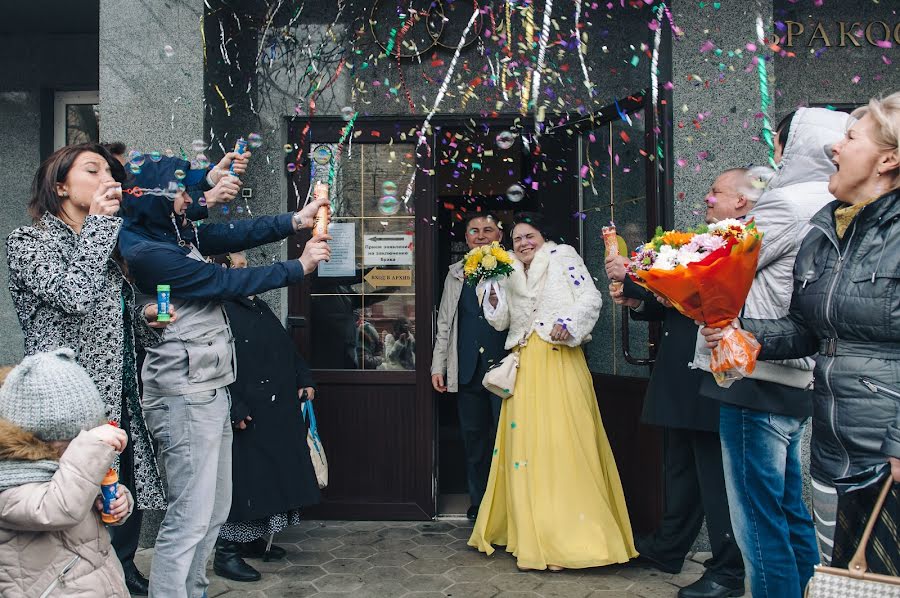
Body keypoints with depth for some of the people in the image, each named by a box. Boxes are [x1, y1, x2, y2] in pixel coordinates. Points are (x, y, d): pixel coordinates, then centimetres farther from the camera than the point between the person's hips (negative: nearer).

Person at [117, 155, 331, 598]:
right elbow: (226, 282, -15)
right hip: (185, 398, -10)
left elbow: (234, 235, 7)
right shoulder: (147, 253, -17)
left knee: (214, 510, 18)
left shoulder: (177, 236, 11)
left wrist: (296, 221, -5)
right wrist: (299, 267, -7)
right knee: (190, 517, -6)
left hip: (209, 390, 10)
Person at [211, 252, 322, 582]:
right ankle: (226, 552, 9)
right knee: (244, 480, -3)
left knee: (273, 475, 15)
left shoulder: (260, 306, 15)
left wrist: (304, 380, 11)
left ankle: (254, 540, 29)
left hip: (280, 412, 9)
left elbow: (288, 347, 20)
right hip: (248, 416, -9)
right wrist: (235, 409, -24)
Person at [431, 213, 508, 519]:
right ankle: (479, 506, 22)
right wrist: (438, 365, 12)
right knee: (473, 439, 10)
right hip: (468, 370, 4)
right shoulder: (456, 274, 15)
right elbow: (445, 322, 16)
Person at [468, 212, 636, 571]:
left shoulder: (562, 257, 6)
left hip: (560, 361, -4)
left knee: (563, 440, -7)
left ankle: (571, 537, -1)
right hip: (524, 366, 5)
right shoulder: (510, 275, 19)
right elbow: (500, 322, 15)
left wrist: (570, 322, -18)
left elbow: (591, 297, -2)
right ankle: (533, 535, 10)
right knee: (526, 441, 2)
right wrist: (492, 293, 0)